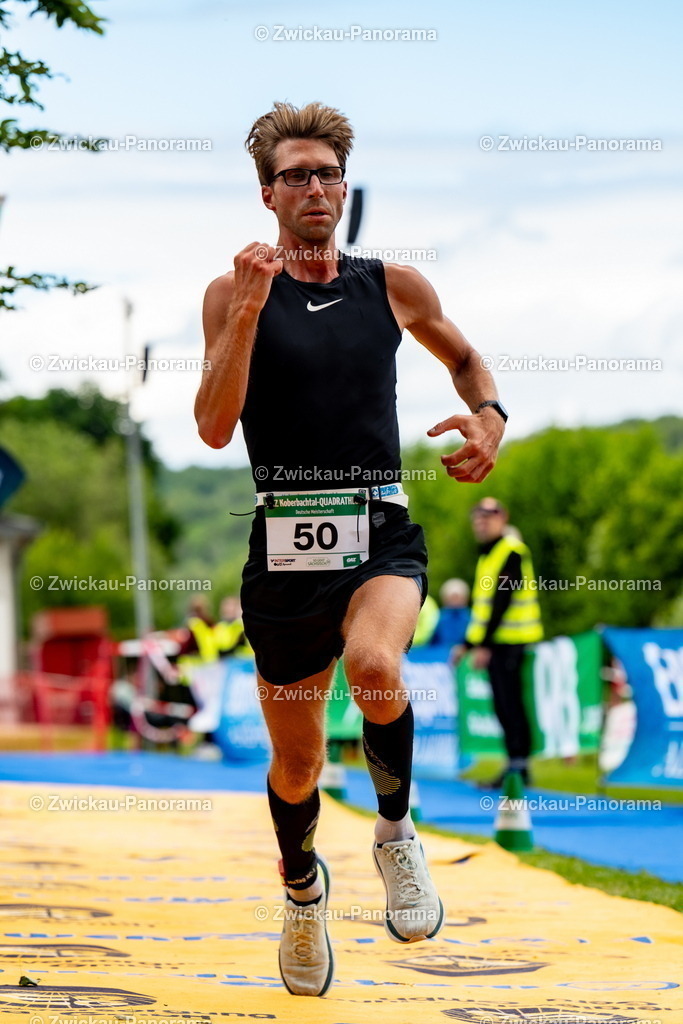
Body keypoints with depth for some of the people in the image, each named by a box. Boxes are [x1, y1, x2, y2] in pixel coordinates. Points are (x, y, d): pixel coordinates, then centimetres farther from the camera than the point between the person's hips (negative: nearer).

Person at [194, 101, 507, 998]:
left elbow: (465, 358, 26)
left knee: (376, 667, -34)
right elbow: (214, 428, -11)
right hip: (286, 541, 0)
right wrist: (249, 309, -19)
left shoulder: (394, 286, 7)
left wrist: (488, 416, 4)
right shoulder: (235, 293, 0)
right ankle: (302, 888, 43)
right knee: (296, 763, 10)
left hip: (381, 534, 0)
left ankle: (397, 834, -6)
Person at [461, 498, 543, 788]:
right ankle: (516, 764, 14)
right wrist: (468, 643, 19)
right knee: (504, 706, 10)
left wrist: (484, 644, -21)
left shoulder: (511, 552, -11)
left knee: (510, 703, -11)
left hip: (511, 641, -10)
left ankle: (519, 766, -11)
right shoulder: (488, 554, 20)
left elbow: (501, 600, -18)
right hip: (496, 642, 10)